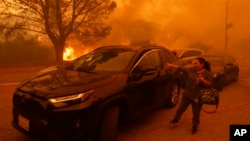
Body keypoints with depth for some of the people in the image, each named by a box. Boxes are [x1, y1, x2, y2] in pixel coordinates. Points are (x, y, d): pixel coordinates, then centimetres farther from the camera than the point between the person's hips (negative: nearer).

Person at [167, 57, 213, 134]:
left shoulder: (207, 73, -7)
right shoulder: (191, 70, 0)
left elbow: (209, 84, -9)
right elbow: (180, 68, -2)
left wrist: (203, 80, -28)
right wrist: (171, 65, -9)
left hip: (198, 96, -3)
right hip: (187, 94, 3)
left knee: (196, 113, 10)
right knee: (181, 108, 14)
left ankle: (195, 126, 29)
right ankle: (175, 120, 33)